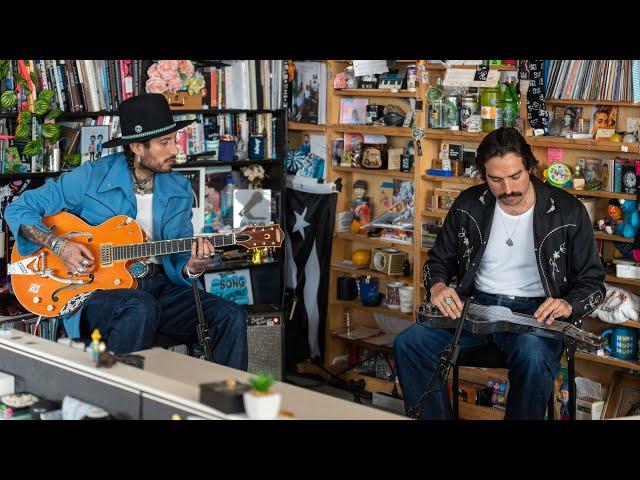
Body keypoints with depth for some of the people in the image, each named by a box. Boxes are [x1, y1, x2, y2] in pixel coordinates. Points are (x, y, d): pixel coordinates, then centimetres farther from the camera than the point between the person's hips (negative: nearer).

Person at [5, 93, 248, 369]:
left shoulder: (179, 190, 9)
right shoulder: (91, 178, -5)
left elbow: (178, 257, 10)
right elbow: (18, 210, 0)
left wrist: (192, 267, -15)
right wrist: (60, 246, -16)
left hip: (158, 286, 5)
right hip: (95, 290, -4)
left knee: (231, 318, -17)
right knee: (142, 307, -38)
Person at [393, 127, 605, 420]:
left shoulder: (568, 212, -3)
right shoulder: (468, 206, 6)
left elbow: (592, 282, 4)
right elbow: (439, 260, 18)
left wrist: (568, 305, -19)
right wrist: (437, 287, -7)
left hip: (536, 312, -3)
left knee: (533, 357, -39)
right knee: (408, 344, -22)